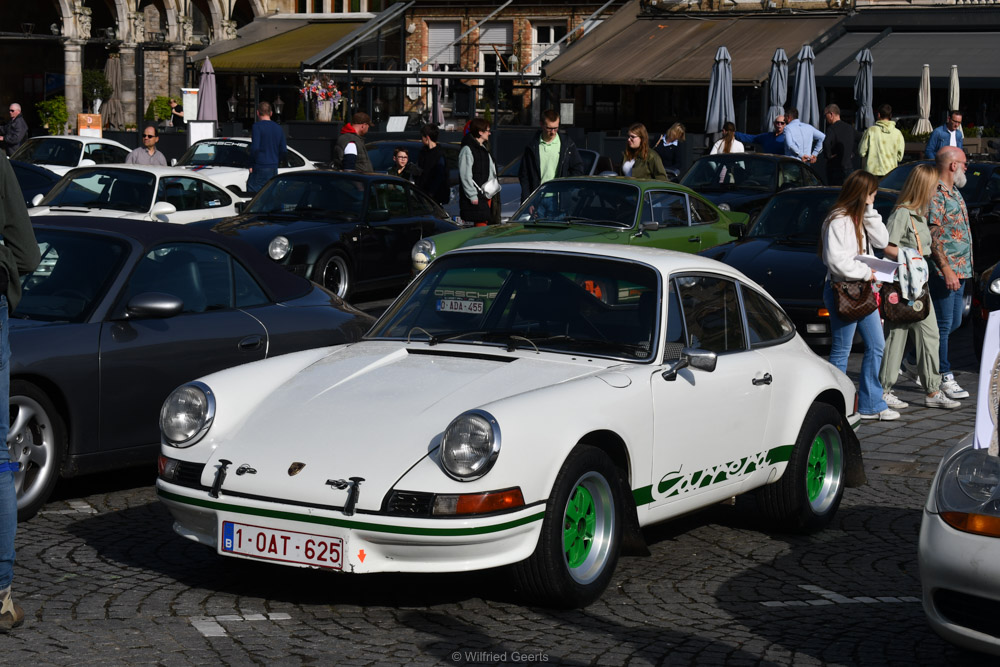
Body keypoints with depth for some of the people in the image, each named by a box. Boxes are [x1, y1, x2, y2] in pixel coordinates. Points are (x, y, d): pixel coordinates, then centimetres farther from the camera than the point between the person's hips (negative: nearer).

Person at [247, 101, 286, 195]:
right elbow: (284, 150, 10)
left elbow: (255, 147, -17)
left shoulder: (257, 126, -9)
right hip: (274, 168, 7)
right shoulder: (278, 128, 11)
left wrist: (251, 165, -8)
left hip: (260, 167, -7)